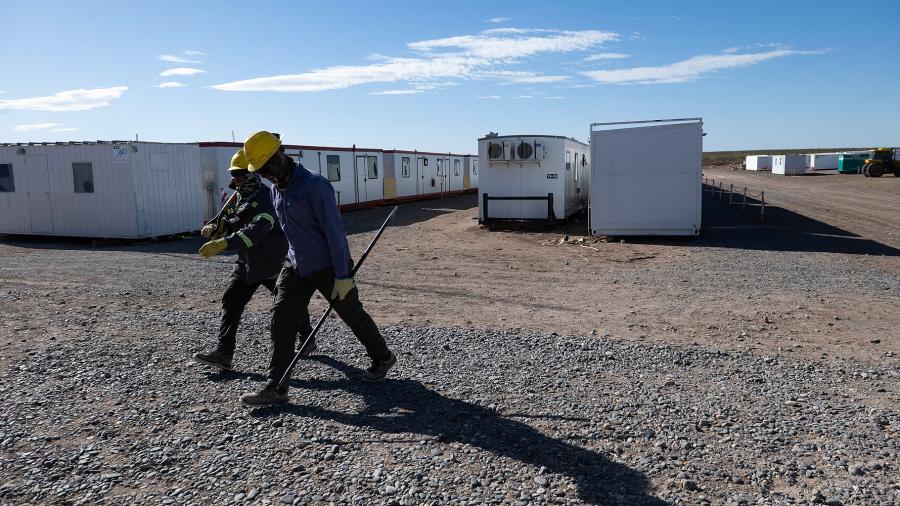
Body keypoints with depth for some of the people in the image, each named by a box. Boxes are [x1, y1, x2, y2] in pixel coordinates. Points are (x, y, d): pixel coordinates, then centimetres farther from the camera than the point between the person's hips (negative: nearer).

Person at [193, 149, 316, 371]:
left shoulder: (265, 198, -22)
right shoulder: (238, 197, 8)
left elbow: (256, 230, -36)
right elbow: (233, 224, 19)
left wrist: (224, 244, -46)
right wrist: (216, 229, -2)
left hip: (273, 262, -8)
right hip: (246, 262, 8)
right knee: (231, 301, -3)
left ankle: (308, 342, 29)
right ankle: (223, 352, -1)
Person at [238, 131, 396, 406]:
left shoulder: (314, 185, -22)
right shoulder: (276, 189, 5)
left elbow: (334, 230, -23)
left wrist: (342, 275, -23)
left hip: (328, 267, -7)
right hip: (296, 265, 7)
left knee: (352, 315, 9)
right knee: (281, 319, -2)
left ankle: (383, 358, 33)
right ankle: (276, 388, 4)